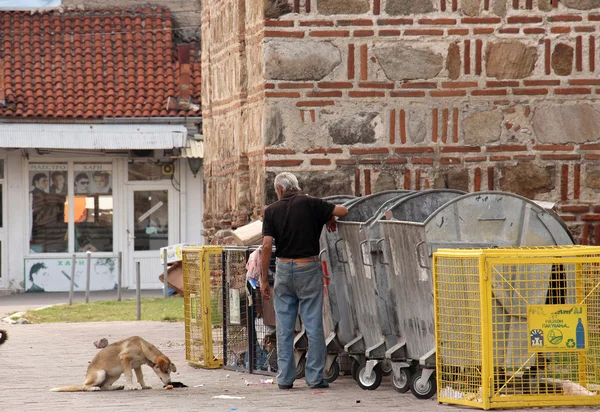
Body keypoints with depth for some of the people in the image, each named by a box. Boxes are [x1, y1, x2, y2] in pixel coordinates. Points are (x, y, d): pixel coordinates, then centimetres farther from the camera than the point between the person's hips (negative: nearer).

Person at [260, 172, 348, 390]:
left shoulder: (272, 211, 0)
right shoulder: (310, 204, -5)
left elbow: (267, 246, -6)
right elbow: (343, 211, -3)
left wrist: (264, 279, -2)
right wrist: (330, 217, 20)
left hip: (284, 269, 2)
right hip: (309, 268, -2)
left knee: (284, 327, 7)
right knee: (313, 325, 2)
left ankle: (285, 378, 7)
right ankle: (315, 377, 1)